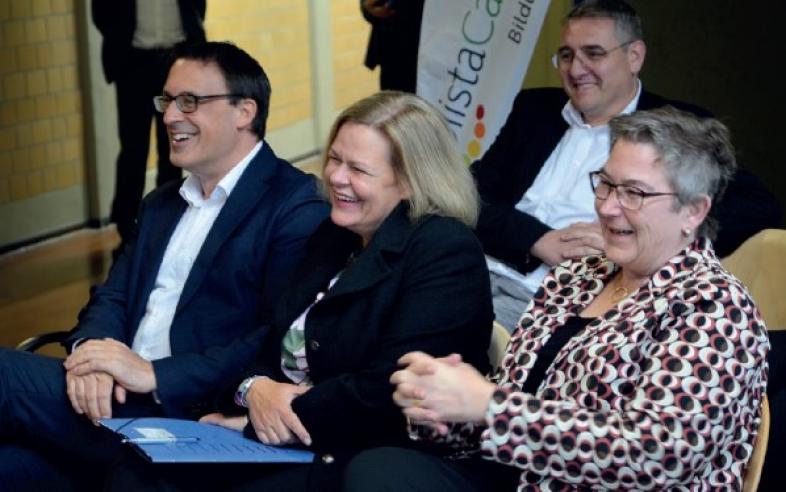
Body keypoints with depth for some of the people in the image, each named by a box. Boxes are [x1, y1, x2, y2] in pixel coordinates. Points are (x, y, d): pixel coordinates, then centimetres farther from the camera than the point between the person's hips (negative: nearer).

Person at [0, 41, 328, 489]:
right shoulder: (162, 204, 24)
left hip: (189, 417, -7)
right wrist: (92, 349, -7)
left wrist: (154, 375, -19)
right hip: (112, 397, 7)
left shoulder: (297, 209, -5)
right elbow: (113, 298, 17)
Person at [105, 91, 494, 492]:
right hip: (287, 441, 8)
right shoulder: (334, 236, 15)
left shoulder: (447, 255, -12)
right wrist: (256, 388, -9)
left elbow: (389, 391, -21)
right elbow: (275, 341, 15)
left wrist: (271, 417, -14)